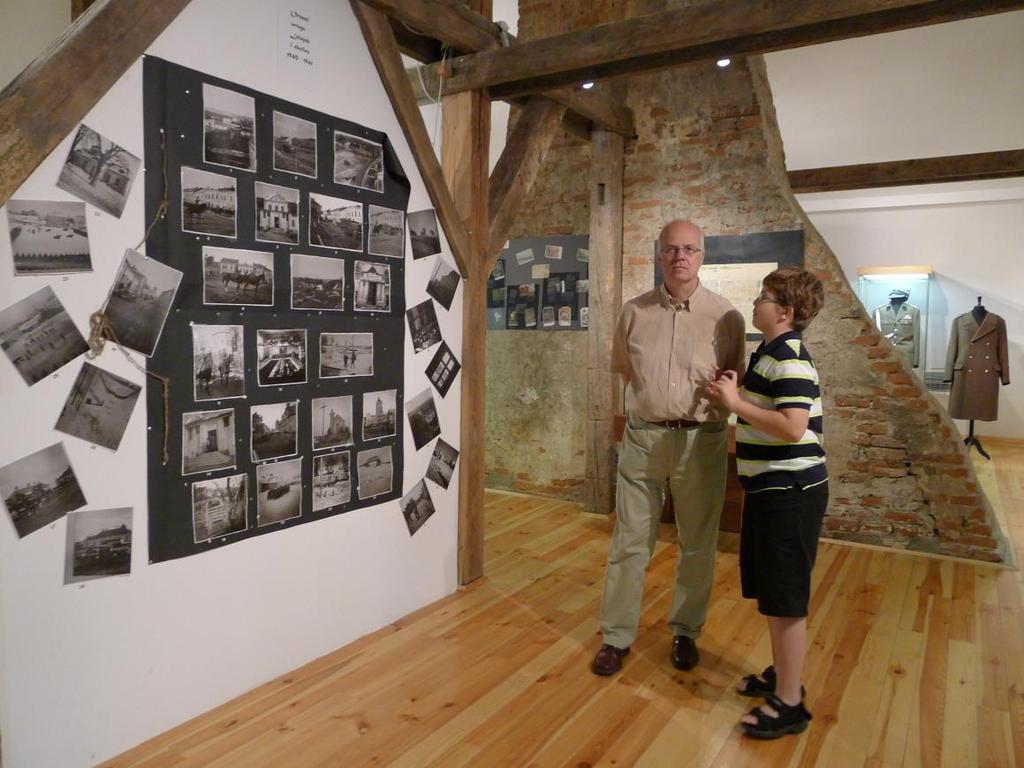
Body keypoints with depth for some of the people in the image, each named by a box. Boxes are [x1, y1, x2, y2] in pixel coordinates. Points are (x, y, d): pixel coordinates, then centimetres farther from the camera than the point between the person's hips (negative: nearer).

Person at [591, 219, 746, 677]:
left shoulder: (726, 316, -1)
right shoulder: (634, 312, 4)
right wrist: (650, 399, 7)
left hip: (701, 439, 0)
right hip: (643, 435, 1)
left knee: (697, 544, 11)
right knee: (630, 540, 6)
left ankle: (685, 631, 30)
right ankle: (617, 636, 19)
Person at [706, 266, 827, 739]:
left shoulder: (789, 359, -19)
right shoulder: (770, 354, 13)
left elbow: (793, 428, -28)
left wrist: (736, 401, -21)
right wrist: (735, 395, 9)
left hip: (789, 492, -10)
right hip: (771, 488, 10)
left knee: (785, 599, 0)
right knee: (771, 592, 21)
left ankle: (789, 704, 14)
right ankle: (781, 674, 37)